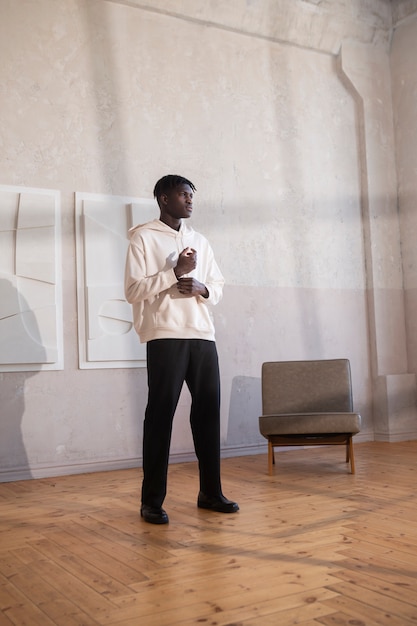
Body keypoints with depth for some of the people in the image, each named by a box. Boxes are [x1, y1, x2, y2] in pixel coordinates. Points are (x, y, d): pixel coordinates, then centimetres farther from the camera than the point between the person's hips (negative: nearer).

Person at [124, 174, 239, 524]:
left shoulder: (200, 241, 20)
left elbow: (219, 287, 20)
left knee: (209, 410, 4)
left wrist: (201, 288, -2)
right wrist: (175, 273, -14)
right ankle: (152, 501, 3)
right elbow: (133, 290, -6)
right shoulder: (144, 237, 2)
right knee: (161, 413, -4)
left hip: (203, 336, 6)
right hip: (165, 337, -5)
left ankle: (210, 492, 15)